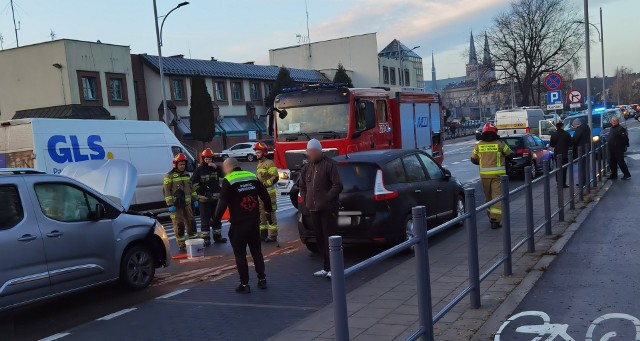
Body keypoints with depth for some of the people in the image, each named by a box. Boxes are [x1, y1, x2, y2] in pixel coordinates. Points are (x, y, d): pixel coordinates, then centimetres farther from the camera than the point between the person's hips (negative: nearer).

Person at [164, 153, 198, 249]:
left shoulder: (186, 174, 12)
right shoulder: (169, 176, -8)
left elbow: (191, 188, 20)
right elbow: (166, 191, -11)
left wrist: (195, 199, 16)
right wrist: (170, 204, -16)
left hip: (187, 203, 6)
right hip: (176, 204, -6)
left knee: (190, 221, 12)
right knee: (179, 224, -5)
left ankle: (193, 239, 24)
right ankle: (181, 243, 2)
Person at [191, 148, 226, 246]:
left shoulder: (215, 168, 6)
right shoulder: (199, 170, -4)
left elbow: (224, 174, -6)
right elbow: (194, 183, -5)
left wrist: (216, 167, -18)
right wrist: (202, 192, -10)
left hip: (216, 197, 4)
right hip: (204, 199, -4)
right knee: (205, 219, -2)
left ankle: (217, 236, 24)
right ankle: (205, 238, 4)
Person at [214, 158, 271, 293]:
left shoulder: (228, 181, -9)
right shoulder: (252, 177, 7)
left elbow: (223, 203, -15)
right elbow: (265, 196, 12)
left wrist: (217, 219, -9)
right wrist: (269, 210, 26)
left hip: (238, 223, -5)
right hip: (254, 221, 5)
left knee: (240, 254, 5)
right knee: (256, 251, 17)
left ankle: (244, 284, 7)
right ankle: (262, 279, 20)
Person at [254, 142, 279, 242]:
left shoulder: (269, 163, -12)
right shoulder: (259, 164, 16)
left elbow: (275, 177, -19)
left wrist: (265, 184, -23)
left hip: (269, 193, -9)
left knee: (270, 215, -6)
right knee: (260, 214, 13)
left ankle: (273, 235, 0)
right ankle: (263, 234, 23)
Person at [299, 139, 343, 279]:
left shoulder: (329, 165, -7)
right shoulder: (307, 168, 14)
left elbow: (337, 185, -12)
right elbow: (302, 186, 26)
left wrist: (327, 198, -16)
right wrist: (306, 199, 13)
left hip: (327, 209, -7)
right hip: (313, 209, 7)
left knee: (329, 238, -5)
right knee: (320, 239, 11)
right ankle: (327, 267, 21)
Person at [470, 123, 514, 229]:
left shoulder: (478, 145, 1)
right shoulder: (500, 144, -4)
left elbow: (473, 160, 8)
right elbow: (510, 155, 7)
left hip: (484, 174, 3)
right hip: (498, 174, -3)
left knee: (488, 196, 17)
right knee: (497, 196, -2)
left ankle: (491, 216, 27)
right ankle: (495, 220, -9)